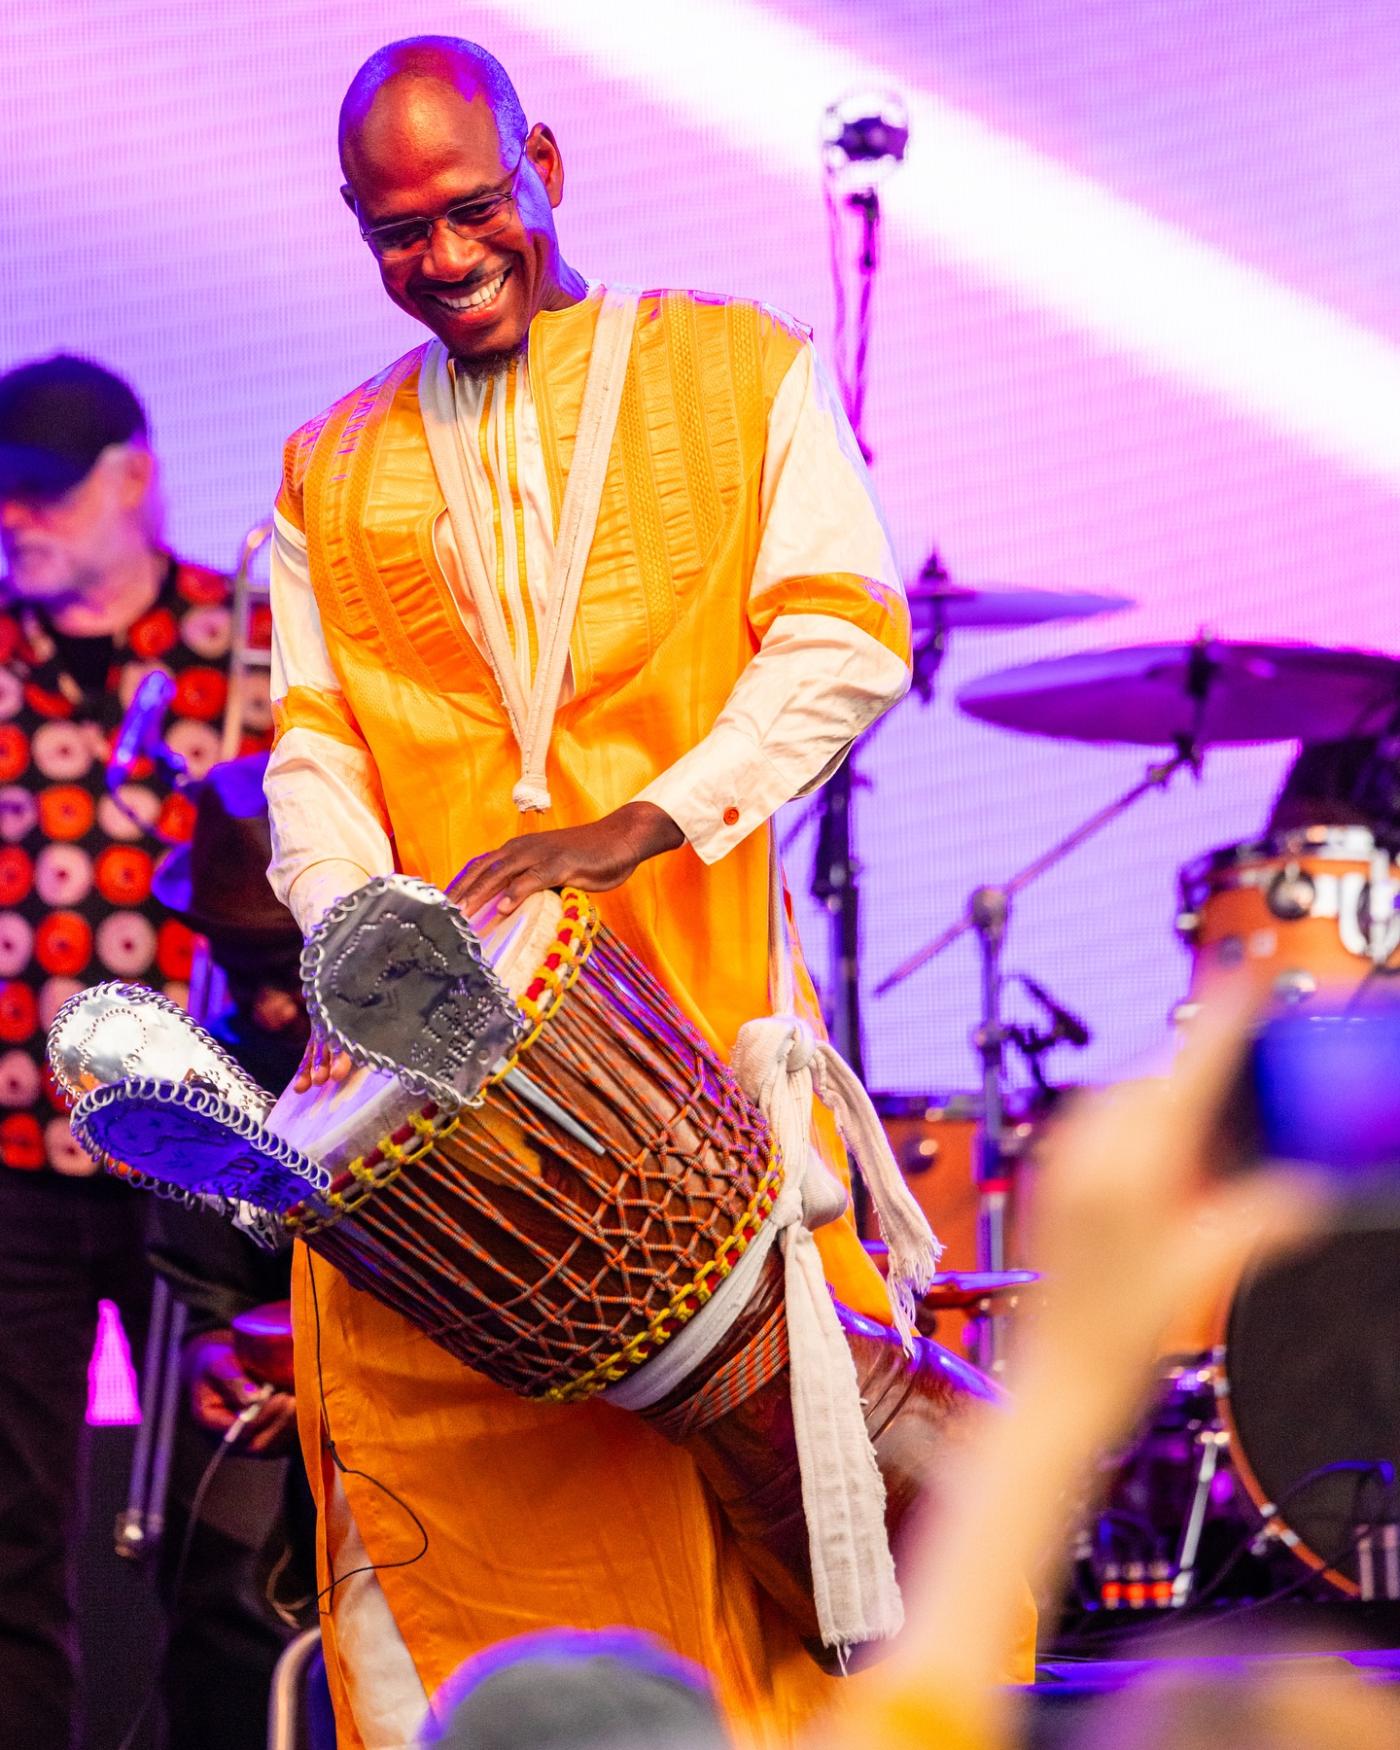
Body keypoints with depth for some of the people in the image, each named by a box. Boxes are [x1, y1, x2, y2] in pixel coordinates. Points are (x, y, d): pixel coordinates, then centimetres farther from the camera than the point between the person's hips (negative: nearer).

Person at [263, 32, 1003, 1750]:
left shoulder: (740, 371, 11)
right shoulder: (329, 473, 19)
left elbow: (846, 634, -2)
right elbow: (310, 751, 11)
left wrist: (645, 822, -16)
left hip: (694, 1019, -2)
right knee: (429, 1460, -6)